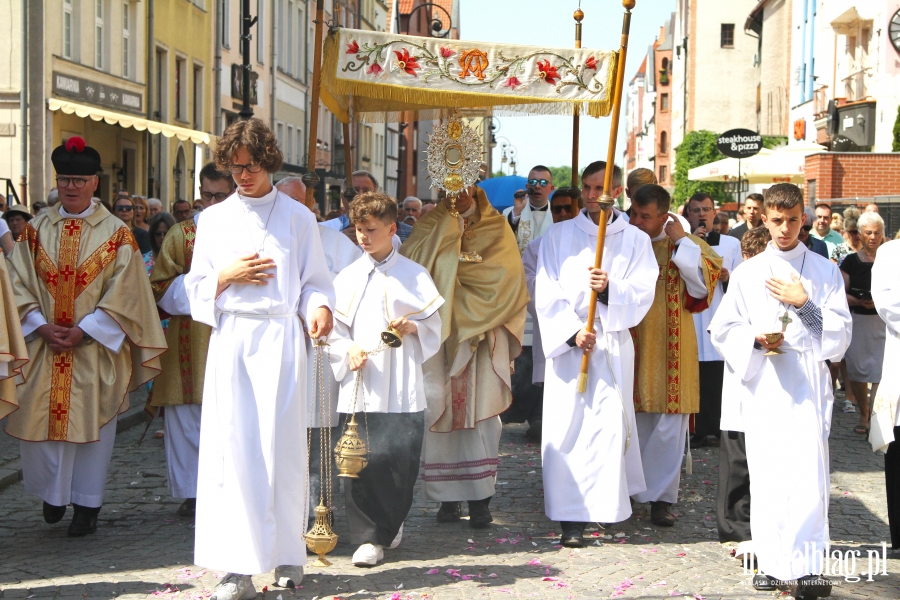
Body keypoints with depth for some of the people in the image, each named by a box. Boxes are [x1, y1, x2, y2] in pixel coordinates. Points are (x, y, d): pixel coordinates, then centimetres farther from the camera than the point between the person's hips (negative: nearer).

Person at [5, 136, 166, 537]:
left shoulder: (116, 233, -2)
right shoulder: (36, 229, 6)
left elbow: (123, 294, -6)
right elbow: (20, 284, 2)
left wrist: (83, 331, -14)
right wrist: (42, 326, -12)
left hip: (95, 350, -2)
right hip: (42, 346, 2)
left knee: (90, 423, 2)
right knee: (40, 420, 4)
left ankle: (86, 504, 14)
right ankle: (54, 493, 28)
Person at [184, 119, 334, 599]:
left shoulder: (297, 217, 9)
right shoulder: (214, 219, 13)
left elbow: (315, 281, 7)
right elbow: (197, 289, 13)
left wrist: (319, 309, -14)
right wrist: (228, 276, -6)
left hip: (280, 339, -1)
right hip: (230, 339, 1)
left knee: (281, 446, -4)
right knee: (233, 447, -4)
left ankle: (288, 555, 8)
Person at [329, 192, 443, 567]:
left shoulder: (415, 276, 7)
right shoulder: (347, 278, 11)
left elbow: (434, 327, 9)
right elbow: (334, 329, 10)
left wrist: (412, 328, -10)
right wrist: (348, 351, -8)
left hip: (402, 388, -1)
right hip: (360, 386, 1)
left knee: (402, 459, -3)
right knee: (362, 462, -5)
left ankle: (391, 523, 20)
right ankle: (369, 536, 4)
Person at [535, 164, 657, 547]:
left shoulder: (635, 240, 9)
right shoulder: (559, 236, 7)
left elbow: (643, 293, 0)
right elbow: (546, 294, 1)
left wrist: (610, 289, -19)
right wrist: (572, 331, -11)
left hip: (613, 345, 1)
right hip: (567, 342, 0)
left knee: (610, 425, -3)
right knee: (568, 426, -5)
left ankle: (607, 507, 10)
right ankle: (571, 517, -5)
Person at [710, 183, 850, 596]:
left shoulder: (825, 272, 8)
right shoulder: (747, 274, 10)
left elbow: (840, 336, 5)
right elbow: (722, 329, 9)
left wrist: (805, 304, -8)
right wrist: (756, 340, -10)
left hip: (808, 384, -1)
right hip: (762, 385, 1)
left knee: (807, 473, -12)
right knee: (766, 476, 0)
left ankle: (805, 568, -8)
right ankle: (773, 564, 9)